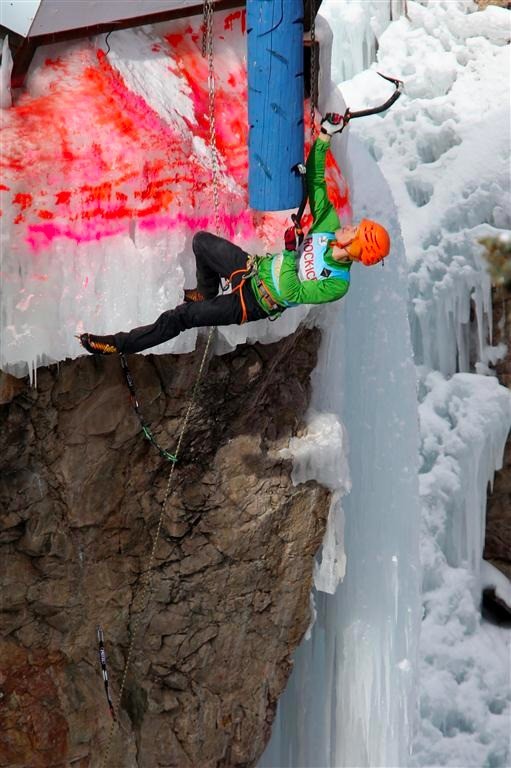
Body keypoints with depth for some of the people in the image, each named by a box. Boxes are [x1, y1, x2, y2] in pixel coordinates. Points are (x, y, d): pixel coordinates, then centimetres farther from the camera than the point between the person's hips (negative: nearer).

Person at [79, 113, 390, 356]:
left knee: (180, 317, -7)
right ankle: (206, 292, 36)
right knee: (201, 240, 11)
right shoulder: (330, 225, -11)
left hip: (253, 304, -7)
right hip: (255, 267, 7)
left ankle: (119, 344, 8)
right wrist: (326, 134, -14)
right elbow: (315, 180, -7)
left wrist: (290, 253, -35)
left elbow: (291, 294, -30)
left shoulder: (336, 285, -29)